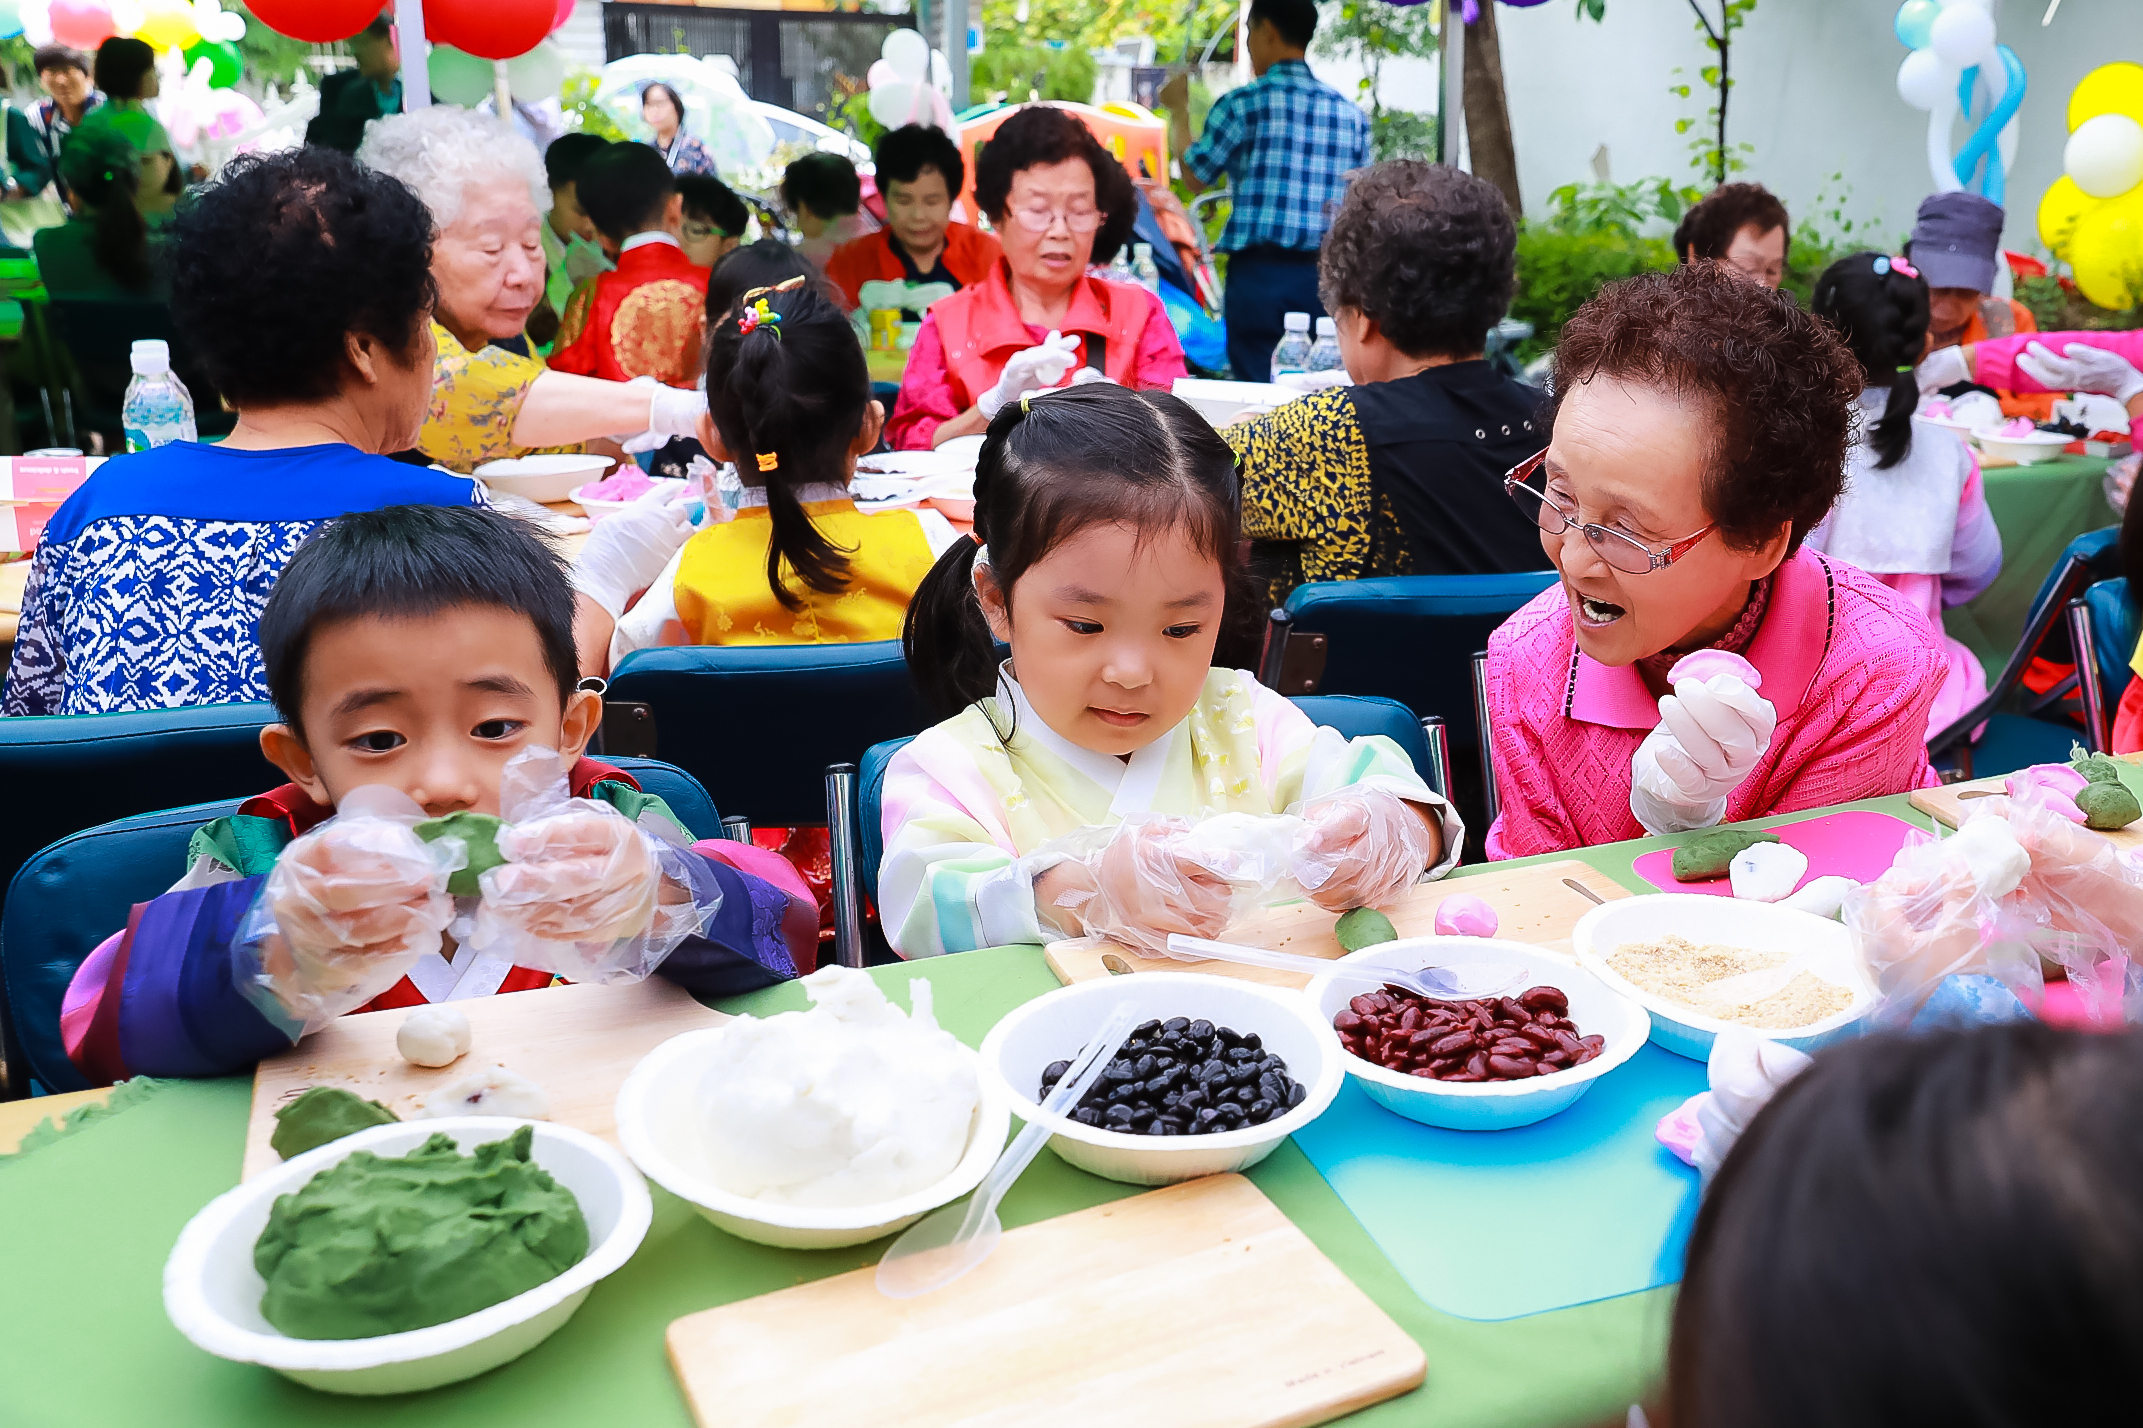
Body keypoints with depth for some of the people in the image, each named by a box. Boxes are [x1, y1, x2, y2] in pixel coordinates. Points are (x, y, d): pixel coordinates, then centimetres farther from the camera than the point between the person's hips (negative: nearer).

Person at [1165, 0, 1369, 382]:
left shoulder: (1241, 104, -4)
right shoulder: (1351, 113, 8)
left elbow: (1195, 177, 8)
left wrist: (1178, 110, 20)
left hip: (1260, 274, -4)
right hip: (1326, 277, 4)